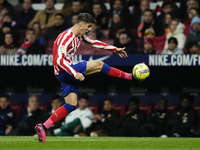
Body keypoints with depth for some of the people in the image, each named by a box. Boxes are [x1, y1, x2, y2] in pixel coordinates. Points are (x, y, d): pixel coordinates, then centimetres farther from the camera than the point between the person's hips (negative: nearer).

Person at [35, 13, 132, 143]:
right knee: (99, 65, -12)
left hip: (69, 73, 10)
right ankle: (130, 76, 2)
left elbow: (94, 43, 26)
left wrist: (115, 49, 25)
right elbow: (59, 60, -28)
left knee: (72, 105, 3)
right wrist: (75, 73, -36)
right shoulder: (66, 37, -21)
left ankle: (43, 127, -2)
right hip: (63, 71, -10)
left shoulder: (79, 35, 11)